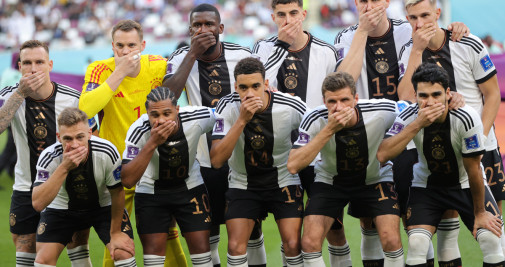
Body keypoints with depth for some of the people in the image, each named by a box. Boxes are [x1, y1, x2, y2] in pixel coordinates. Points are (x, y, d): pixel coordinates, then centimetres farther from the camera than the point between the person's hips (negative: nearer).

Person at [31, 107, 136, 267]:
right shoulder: (49, 157, -30)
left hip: (103, 205, 0)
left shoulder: (107, 152, -29)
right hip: (61, 207, 0)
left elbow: (117, 193, -13)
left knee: (123, 253, -17)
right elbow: (37, 204, -40)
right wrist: (64, 168, -47)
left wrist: (115, 232, -6)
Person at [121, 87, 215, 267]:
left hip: (190, 186, 1)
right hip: (150, 190, -1)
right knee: (153, 249, -6)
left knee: (200, 245, -4)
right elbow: (127, 180, -35)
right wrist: (152, 144, -42)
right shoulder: (139, 131, -29)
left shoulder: (198, 118, -25)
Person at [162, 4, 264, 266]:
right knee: (208, 228, 7)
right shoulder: (181, 58, -5)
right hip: (204, 161, -1)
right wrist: (193, 54, -22)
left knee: (251, 226, 7)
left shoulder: (242, 55, -3)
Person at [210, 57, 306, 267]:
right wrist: (242, 120, -34)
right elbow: (216, 160, -27)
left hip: (284, 181, -1)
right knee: (236, 247, -13)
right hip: (243, 184, 1)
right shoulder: (227, 108, -18)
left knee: (292, 245, -14)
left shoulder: (292, 107, -19)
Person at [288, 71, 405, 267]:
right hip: (330, 180, 0)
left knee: (391, 240, -18)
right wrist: (329, 130, -41)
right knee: (310, 242, -16)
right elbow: (293, 166, -36)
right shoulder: (315, 120, -27)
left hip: (375, 178, 0)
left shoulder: (383, 111, -26)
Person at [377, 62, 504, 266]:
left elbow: (473, 169, -17)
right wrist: (417, 124, -40)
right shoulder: (409, 117, -22)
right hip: (426, 185, 1)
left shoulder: (466, 119, -27)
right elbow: (382, 155, -36)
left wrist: (480, 212, -8)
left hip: (466, 185, -1)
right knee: (416, 242, -21)